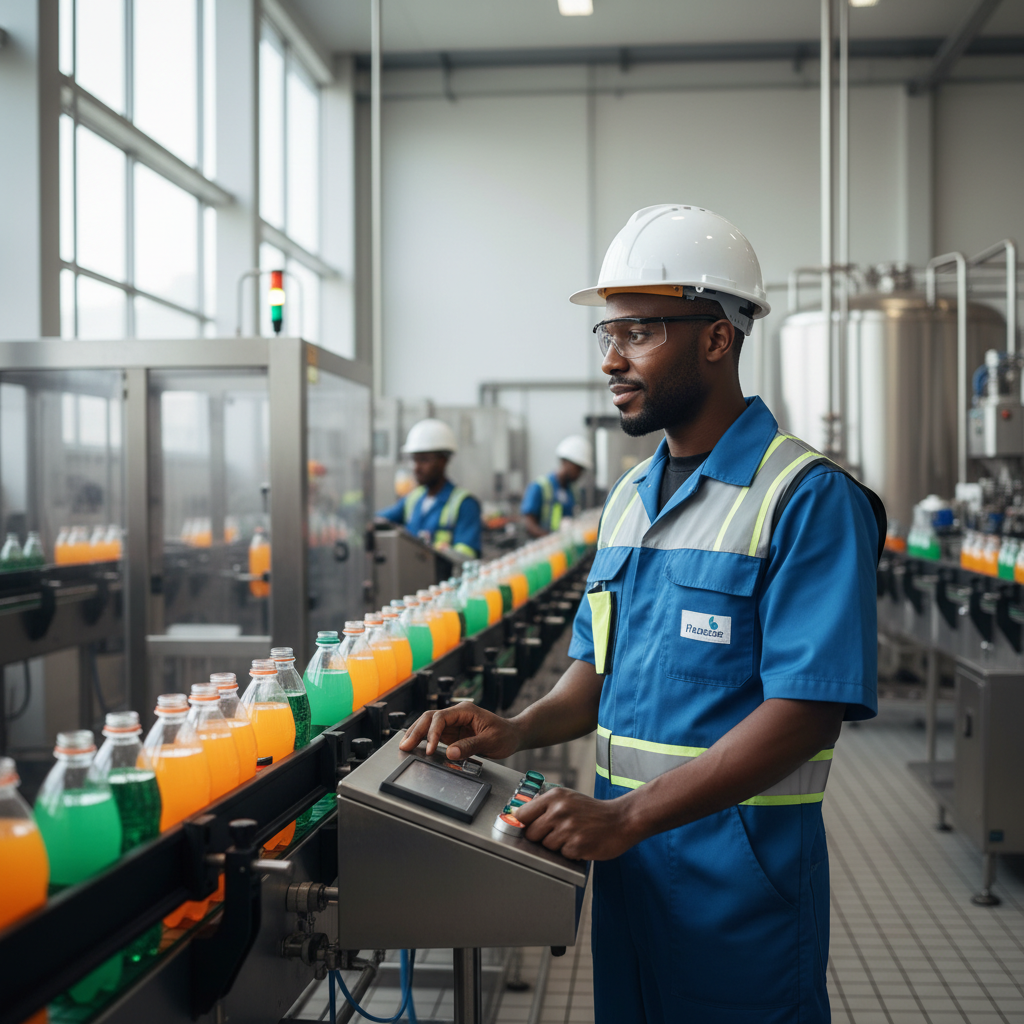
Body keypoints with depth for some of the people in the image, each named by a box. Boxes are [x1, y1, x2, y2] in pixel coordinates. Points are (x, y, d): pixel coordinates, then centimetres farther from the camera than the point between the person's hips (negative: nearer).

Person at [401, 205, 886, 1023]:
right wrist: (520, 731, -4)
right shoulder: (630, 497, 10)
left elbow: (808, 710, -22)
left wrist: (628, 815, -26)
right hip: (628, 850, 7)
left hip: (740, 862, -7)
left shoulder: (807, 496, -15)